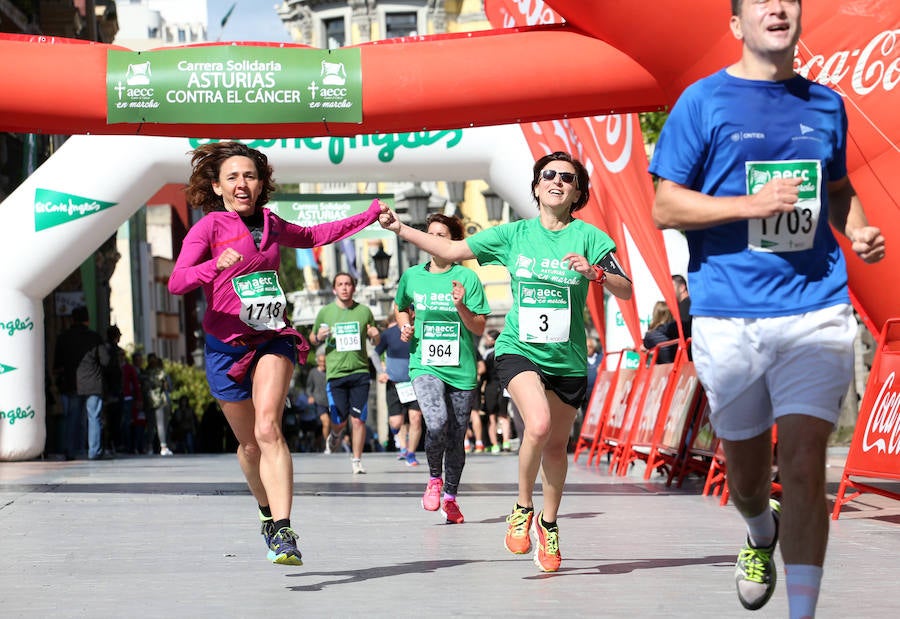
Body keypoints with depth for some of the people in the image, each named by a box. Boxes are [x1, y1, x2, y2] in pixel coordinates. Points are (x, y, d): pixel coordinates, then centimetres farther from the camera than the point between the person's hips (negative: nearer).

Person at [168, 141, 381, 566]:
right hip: (227, 344, -2)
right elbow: (176, 282, -18)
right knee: (249, 444, 8)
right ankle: (268, 512, 39)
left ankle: (282, 532, -31)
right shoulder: (209, 227, -5)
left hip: (273, 338, 2)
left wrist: (369, 216, 33)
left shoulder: (270, 224, 10)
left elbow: (312, 236, 32)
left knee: (268, 427, -21)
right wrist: (215, 265, -37)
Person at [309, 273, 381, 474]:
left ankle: (356, 460, 7)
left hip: (360, 371, 0)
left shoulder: (364, 311, 7)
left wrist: (375, 335, -6)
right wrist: (319, 338, -7)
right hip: (335, 373, 0)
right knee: (339, 420, -2)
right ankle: (335, 435, 34)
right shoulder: (325, 312, 5)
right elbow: (312, 338, 17)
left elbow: (376, 342, 18)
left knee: (358, 419, -6)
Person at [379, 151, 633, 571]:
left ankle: (548, 523, 33)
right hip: (518, 349, -1)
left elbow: (626, 291, -4)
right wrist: (399, 228, 6)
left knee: (556, 446, 10)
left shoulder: (588, 237, -2)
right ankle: (522, 508, -4)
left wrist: (595, 273, -23)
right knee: (538, 425, -26)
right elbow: (451, 250, 10)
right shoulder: (513, 235, 2)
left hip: (568, 359, 1)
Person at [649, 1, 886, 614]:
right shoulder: (704, 101, 0)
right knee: (746, 471, 14)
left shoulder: (825, 104, 11)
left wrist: (860, 230, 3)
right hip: (729, 315, -1)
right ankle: (762, 535, 48)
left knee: (804, 462, -14)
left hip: (816, 309, 1)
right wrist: (754, 203, -15)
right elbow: (666, 206, -2)